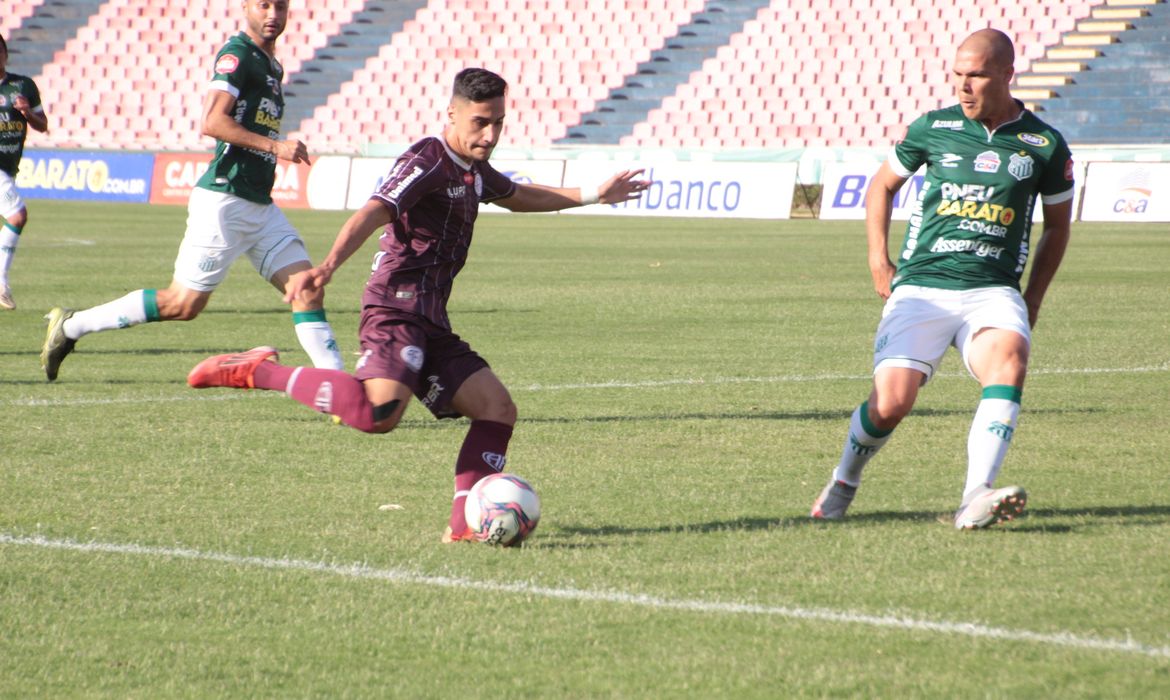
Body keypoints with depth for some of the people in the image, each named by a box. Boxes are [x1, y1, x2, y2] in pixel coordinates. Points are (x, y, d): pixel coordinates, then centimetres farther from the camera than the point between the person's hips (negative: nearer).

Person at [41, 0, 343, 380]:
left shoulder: (271, 65, 17)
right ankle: (71, 325, 9)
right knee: (183, 303, -2)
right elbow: (212, 122, -22)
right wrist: (274, 145, -23)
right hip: (224, 202, -9)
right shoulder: (237, 54, -11)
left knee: (307, 289, -1)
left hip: (261, 206, 9)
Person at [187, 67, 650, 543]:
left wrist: (593, 196, 44)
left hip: (431, 324, 10)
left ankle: (463, 524, 4)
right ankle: (262, 372, -16)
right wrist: (327, 267, -44)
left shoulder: (473, 170, 19)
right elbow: (372, 214, -27)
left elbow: (519, 198, 42)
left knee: (498, 409, 3)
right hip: (396, 311, -10)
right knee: (380, 413, -32)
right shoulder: (426, 163, -11)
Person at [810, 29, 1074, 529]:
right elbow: (883, 184, 21)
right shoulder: (933, 128, 5)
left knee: (1009, 358, -33)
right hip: (921, 287, 0)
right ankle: (843, 483, 17)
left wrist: (1033, 299, 15)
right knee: (890, 403, -14)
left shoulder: (1044, 145, 4)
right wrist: (878, 260, 12)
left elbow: (1057, 223, 19)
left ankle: (976, 498, -39)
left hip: (992, 290, 0)